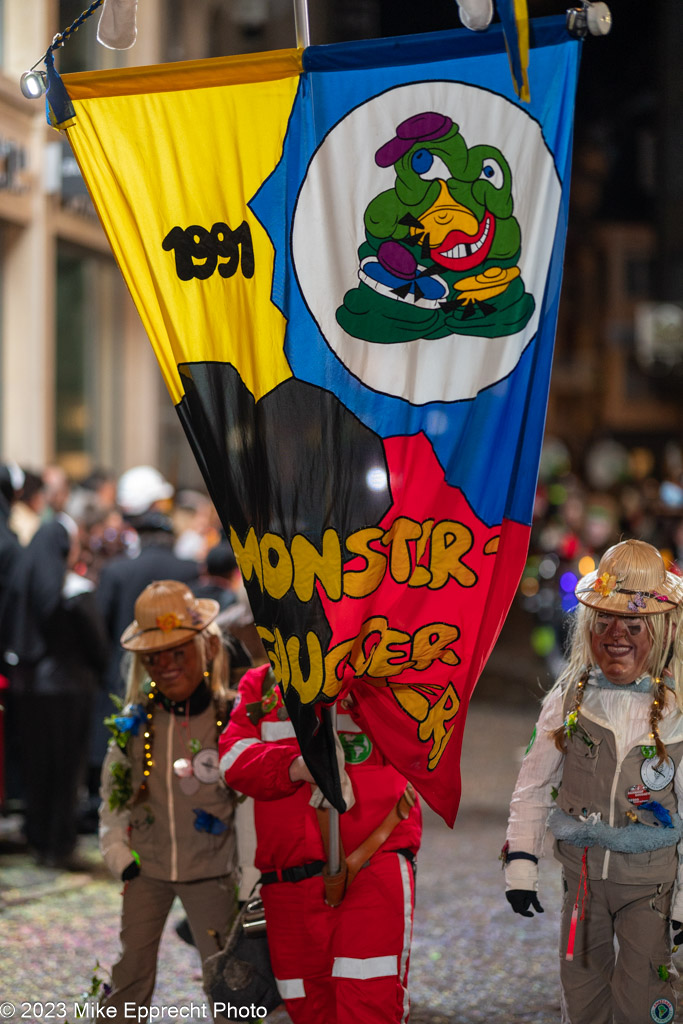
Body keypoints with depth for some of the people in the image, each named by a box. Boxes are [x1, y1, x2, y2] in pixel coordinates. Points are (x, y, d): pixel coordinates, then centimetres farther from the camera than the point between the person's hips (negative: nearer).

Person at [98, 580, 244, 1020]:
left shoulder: (233, 718, -11)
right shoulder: (135, 721, -1)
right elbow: (113, 792, 10)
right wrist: (117, 852, 1)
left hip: (210, 869, -3)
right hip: (146, 868, 3)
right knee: (131, 974, 9)